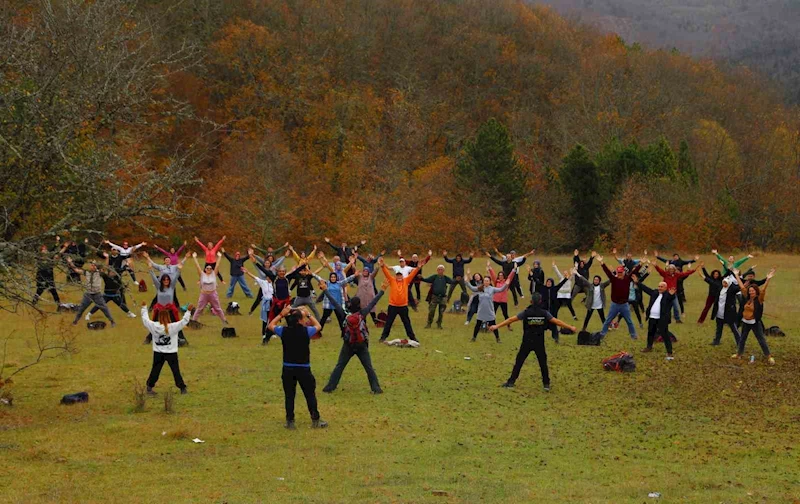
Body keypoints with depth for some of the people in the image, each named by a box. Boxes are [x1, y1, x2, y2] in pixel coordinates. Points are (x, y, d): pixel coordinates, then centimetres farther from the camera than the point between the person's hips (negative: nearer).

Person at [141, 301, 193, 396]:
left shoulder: (154, 326, -10)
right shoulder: (173, 327, -18)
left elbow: (145, 319, 4)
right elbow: (184, 321, -15)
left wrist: (144, 307, 16)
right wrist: (188, 311, -9)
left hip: (158, 353, 2)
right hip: (171, 353, -2)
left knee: (155, 370, 12)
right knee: (176, 370, 6)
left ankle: (149, 387, 15)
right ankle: (182, 388, 10)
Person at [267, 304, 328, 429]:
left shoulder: (284, 331, -7)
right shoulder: (306, 331, -12)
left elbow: (270, 326, 12)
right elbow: (317, 326, 9)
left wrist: (282, 314, 11)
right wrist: (308, 314, 12)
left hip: (288, 369, 2)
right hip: (303, 369, -2)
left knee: (289, 395, 10)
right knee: (310, 394, 10)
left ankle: (290, 421, 10)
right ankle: (315, 420, 14)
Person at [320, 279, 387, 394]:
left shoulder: (345, 314, -11)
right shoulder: (362, 314, -12)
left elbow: (334, 302, -7)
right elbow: (373, 302, -7)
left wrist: (325, 290, -1)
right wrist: (382, 291, 0)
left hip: (348, 345, 1)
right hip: (362, 346, -1)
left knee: (339, 367, 9)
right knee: (369, 368, 5)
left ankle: (330, 387, 8)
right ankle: (376, 388, 3)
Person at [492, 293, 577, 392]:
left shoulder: (526, 312, -8)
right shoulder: (544, 313, -5)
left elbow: (511, 320, -7)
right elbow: (557, 322, 0)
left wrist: (497, 326, -2)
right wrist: (570, 327, 11)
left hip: (527, 342, -1)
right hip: (539, 343, 1)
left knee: (519, 362, 6)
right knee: (543, 364, 12)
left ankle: (511, 382, 6)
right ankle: (546, 384, 12)